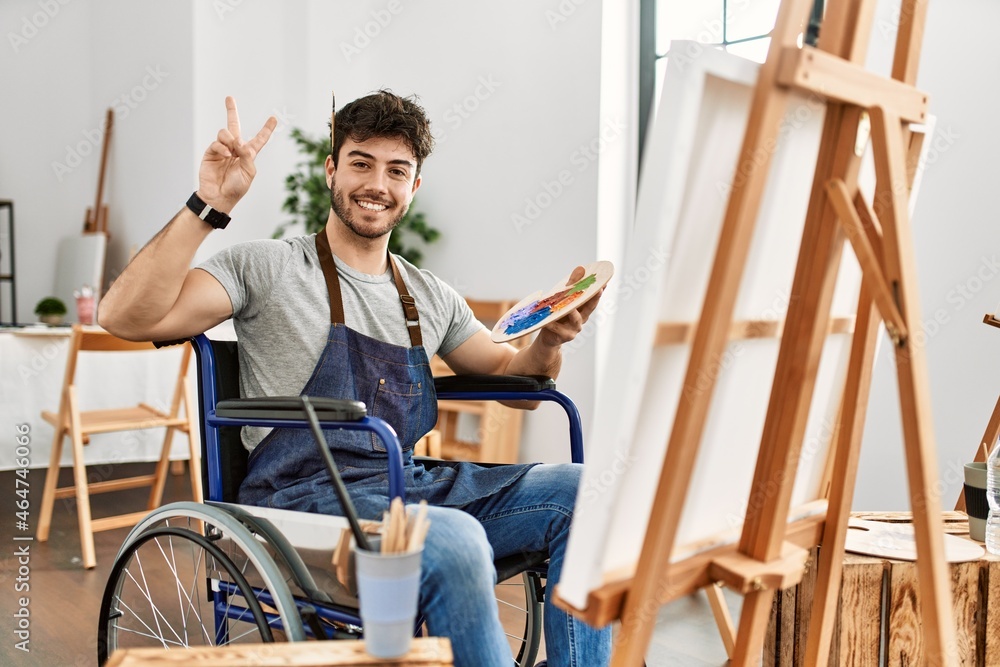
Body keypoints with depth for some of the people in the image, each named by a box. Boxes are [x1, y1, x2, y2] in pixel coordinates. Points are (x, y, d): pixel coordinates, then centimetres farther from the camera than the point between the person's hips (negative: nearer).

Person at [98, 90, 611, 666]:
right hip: (305, 495, -6)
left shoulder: (432, 297, 17)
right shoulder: (268, 268, 1)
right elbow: (126, 317, -10)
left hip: (413, 488, 6)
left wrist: (549, 342, 2)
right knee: (454, 541, -36)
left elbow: (509, 374, 25)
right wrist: (210, 206, -18)